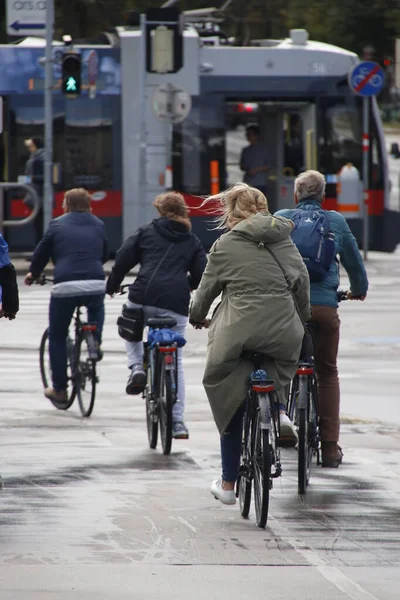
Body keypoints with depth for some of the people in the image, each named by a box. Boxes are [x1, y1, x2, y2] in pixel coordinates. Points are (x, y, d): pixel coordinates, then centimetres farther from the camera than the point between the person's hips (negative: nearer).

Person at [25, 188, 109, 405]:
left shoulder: (58, 225, 10)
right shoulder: (98, 225, 18)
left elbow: (41, 254, 16)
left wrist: (33, 274, 36)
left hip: (65, 286, -2)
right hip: (95, 284, 2)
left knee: (57, 336, 13)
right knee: (96, 307, 39)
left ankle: (59, 388, 14)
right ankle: (95, 342, 20)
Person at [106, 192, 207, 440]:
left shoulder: (147, 232, 13)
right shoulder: (193, 242, 17)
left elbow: (123, 259, 7)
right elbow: (201, 276, 11)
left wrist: (112, 286, 23)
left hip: (143, 299, -1)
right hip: (176, 305, 1)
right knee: (175, 363, 9)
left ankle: (137, 368, 4)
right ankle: (177, 422, 5)